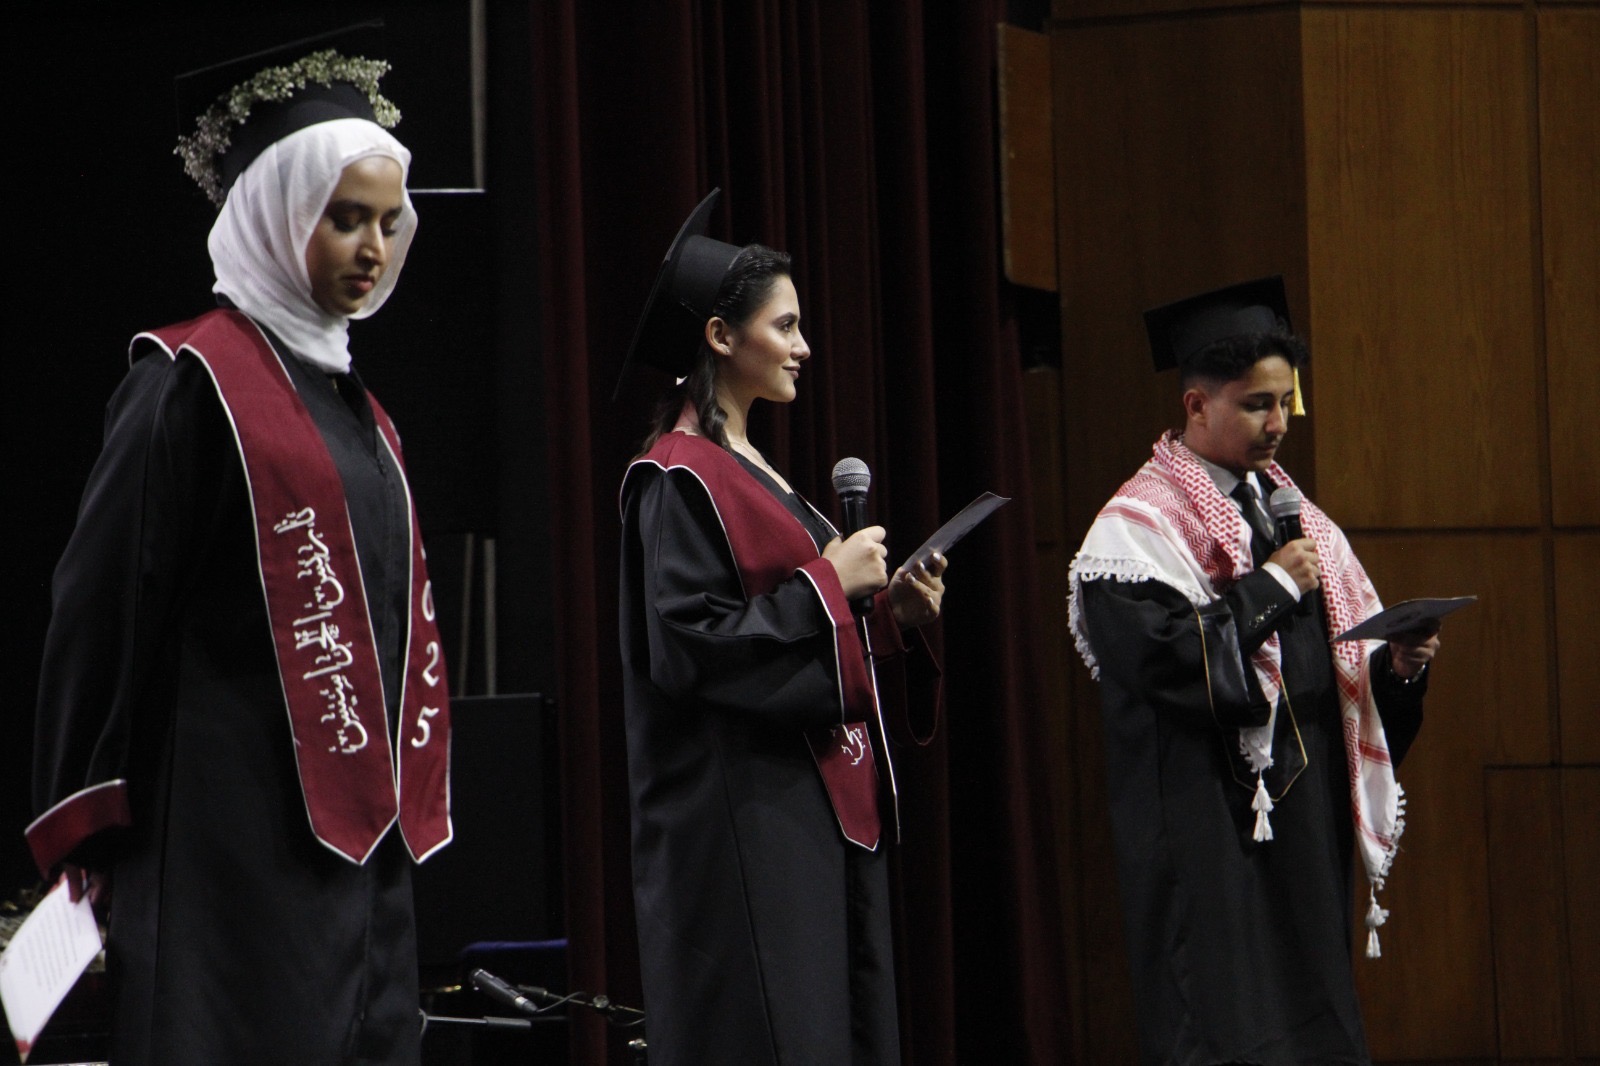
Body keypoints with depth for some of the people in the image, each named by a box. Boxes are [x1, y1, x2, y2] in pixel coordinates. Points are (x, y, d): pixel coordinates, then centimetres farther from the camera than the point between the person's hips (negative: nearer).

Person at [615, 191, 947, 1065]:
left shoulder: (751, 470, 19)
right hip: (745, 820, -10)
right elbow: (688, 647, -20)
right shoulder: (680, 479, -11)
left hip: (822, 805, 10)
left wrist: (892, 612, 7)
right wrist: (825, 584, -14)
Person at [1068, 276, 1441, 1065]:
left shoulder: (1289, 512, 17)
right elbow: (1158, 653, -20)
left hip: (1307, 817, 8)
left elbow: (1335, 663, 19)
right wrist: (1270, 588, -14)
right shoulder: (1140, 525, -7)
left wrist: (1395, 663, -2)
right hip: (1210, 834, -7)